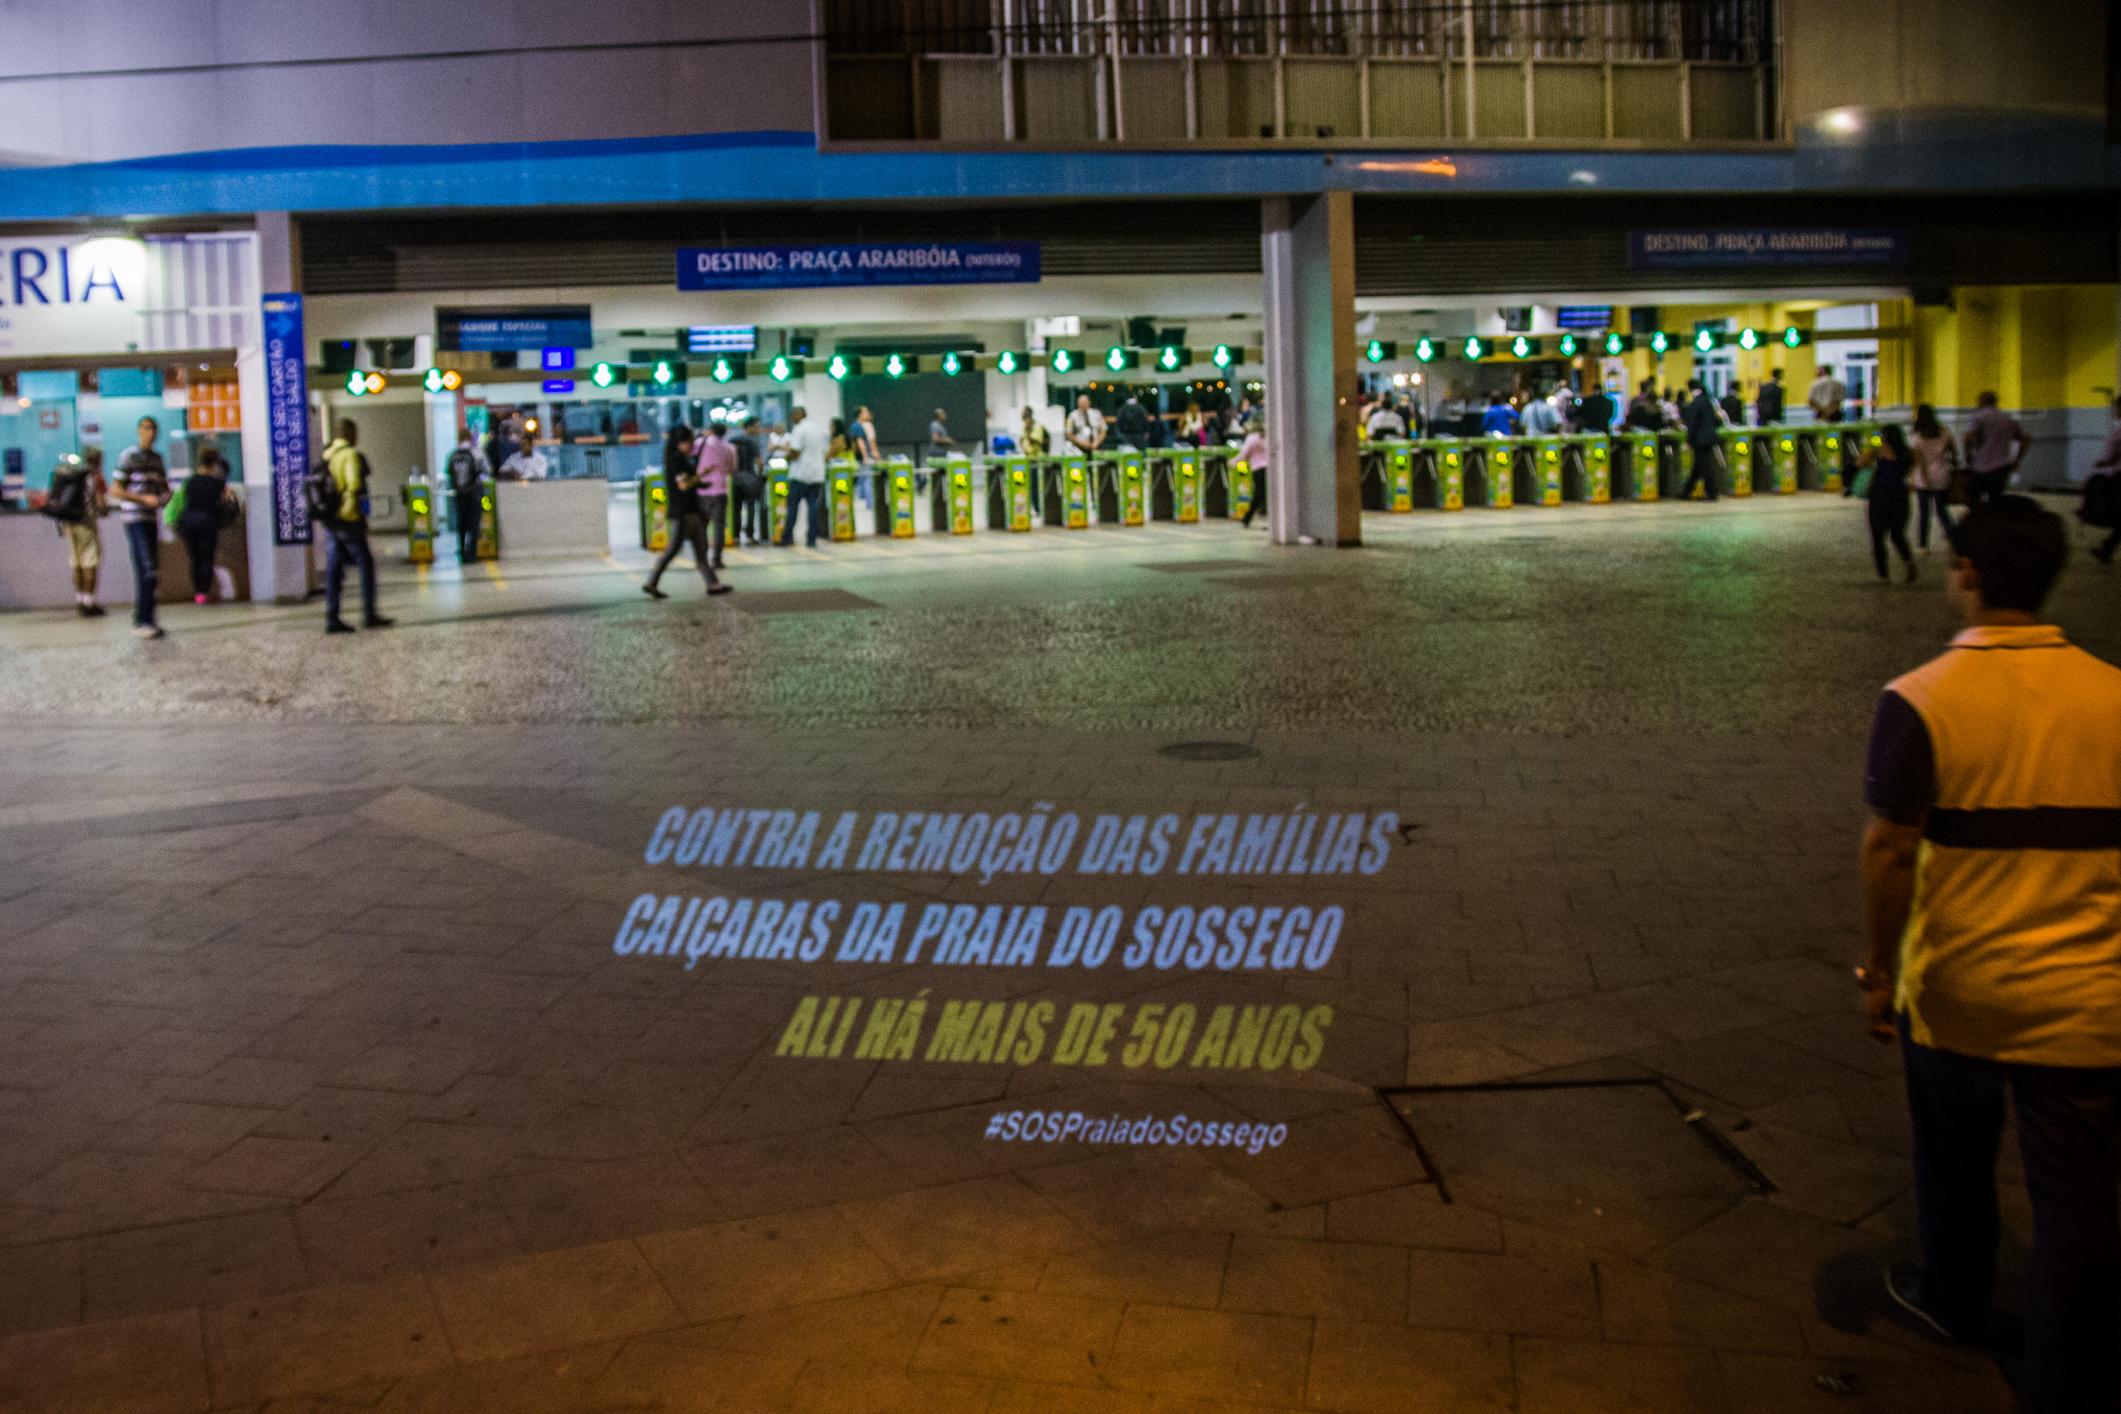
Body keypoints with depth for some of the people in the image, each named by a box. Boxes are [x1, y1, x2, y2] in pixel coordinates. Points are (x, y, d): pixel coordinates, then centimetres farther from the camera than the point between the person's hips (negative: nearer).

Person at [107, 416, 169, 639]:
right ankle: (142, 622, -12)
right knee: (147, 570, -15)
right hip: (135, 519, -8)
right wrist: (144, 499, -19)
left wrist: (166, 495, 3)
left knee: (152, 570, 9)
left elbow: (163, 485, 26)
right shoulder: (129, 456, -7)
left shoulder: (157, 458, 14)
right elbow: (115, 491, -10)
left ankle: (146, 620, 16)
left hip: (151, 519, 8)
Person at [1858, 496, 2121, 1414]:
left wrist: (1880, 971, 0)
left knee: (1955, 1163, 23)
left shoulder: (1920, 701, -13)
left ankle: (1952, 1299, 45)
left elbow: (1890, 852, -12)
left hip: (1957, 991, -1)